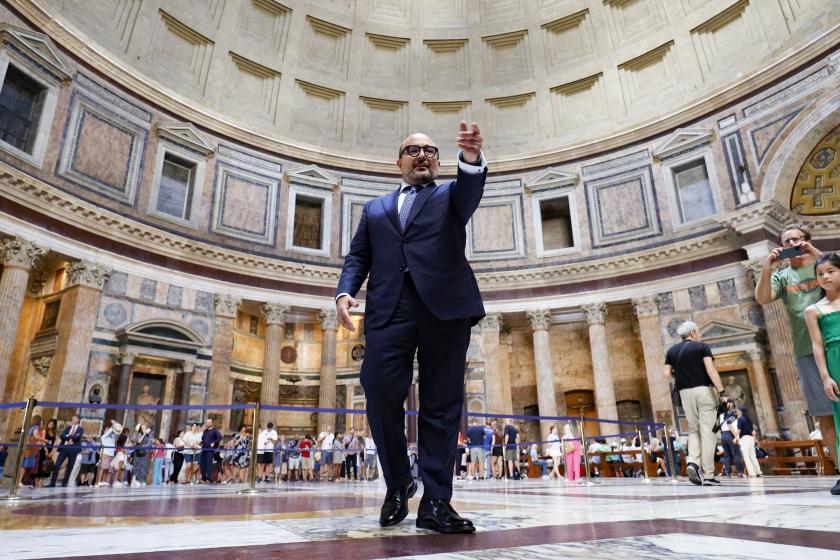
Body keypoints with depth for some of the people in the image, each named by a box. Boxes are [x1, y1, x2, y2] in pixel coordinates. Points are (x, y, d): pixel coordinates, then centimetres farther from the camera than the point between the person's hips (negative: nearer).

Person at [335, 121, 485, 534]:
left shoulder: (450, 196, 21)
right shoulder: (375, 208, 27)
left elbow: (471, 188, -3)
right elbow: (358, 256, 18)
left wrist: (471, 156, -26)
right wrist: (345, 291, -2)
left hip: (444, 306, -1)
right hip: (389, 309, 1)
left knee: (441, 404, -2)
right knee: (380, 393, -10)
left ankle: (435, 502, 5)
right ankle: (398, 485, 12)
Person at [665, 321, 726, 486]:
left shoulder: (671, 351, 12)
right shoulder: (702, 347, 0)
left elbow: (668, 374, 5)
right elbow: (711, 370, -12)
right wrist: (722, 392, -14)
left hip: (685, 392, 4)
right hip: (704, 390, -4)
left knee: (694, 430, 15)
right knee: (708, 432, -2)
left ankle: (692, 462, -8)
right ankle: (708, 476, -2)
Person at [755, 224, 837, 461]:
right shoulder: (782, 275, 12)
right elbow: (763, 299, -5)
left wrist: (817, 253, -14)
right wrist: (766, 269, -17)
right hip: (807, 351, 1)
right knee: (825, 415, 4)